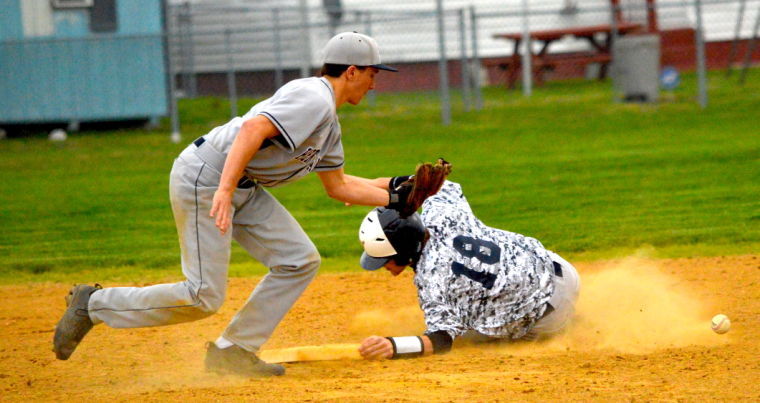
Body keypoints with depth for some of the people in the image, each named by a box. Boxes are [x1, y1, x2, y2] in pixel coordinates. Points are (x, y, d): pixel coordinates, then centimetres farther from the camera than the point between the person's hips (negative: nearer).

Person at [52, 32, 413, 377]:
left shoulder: (328, 122, 17)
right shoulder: (313, 100, -16)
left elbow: (338, 186, 25)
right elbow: (254, 129, -29)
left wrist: (395, 195, 21)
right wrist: (225, 190, -37)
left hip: (244, 188, 11)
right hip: (203, 178, -11)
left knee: (299, 261, 6)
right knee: (204, 297, -11)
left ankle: (232, 352, 10)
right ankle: (93, 304, 2)